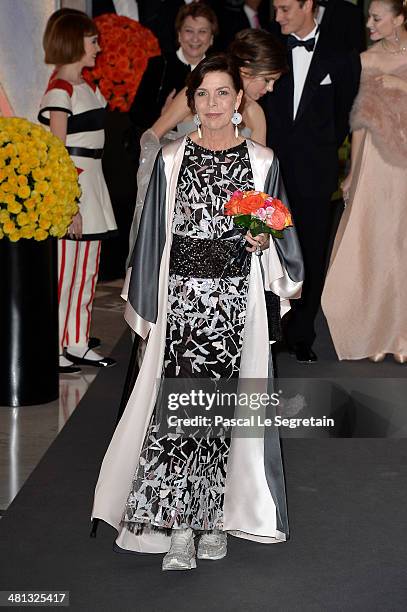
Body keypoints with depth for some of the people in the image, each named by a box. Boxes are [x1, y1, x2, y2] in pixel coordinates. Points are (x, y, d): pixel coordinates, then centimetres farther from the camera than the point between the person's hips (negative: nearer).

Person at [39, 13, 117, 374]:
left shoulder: (86, 86, 16)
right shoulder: (60, 90, -11)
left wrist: (88, 198, 16)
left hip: (91, 182, 9)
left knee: (87, 272, 13)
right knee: (64, 272, -4)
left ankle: (77, 344, 22)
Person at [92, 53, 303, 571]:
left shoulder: (262, 161, 6)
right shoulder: (171, 159, 7)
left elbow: (282, 233, 14)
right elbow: (153, 236, 8)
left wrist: (265, 241, -9)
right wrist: (147, 307, 5)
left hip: (237, 299, 0)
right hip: (180, 295, 0)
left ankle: (215, 517, 13)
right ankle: (179, 528, -5)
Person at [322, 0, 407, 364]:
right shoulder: (367, 60, 5)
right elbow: (360, 119, 8)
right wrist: (353, 171, 7)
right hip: (375, 161, 2)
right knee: (369, 244, 2)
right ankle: (373, 330, 13)